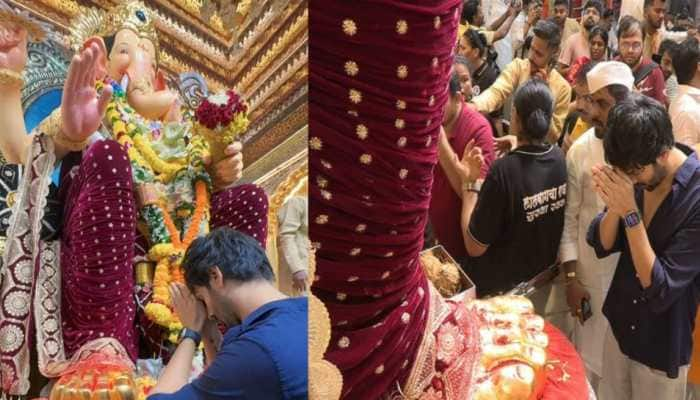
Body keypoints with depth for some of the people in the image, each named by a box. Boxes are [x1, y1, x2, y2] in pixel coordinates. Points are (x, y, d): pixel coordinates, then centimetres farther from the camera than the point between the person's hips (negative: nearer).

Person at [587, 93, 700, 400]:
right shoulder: (634, 175, -10)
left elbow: (660, 289, -27)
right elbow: (602, 245, -4)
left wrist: (630, 213, -32)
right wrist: (614, 206, -24)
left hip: (662, 348, -5)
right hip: (620, 326, 5)